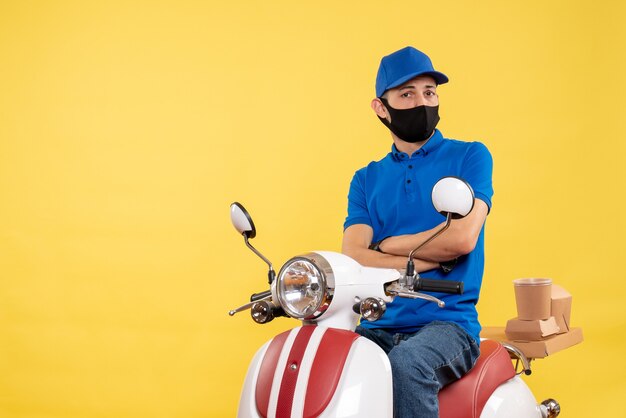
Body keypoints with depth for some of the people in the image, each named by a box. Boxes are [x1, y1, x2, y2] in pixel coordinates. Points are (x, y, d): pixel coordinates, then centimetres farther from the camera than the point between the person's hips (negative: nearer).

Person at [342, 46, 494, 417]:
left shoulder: (470, 157, 5)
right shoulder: (367, 180, 15)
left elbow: (461, 238, -11)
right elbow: (353, 257, 0)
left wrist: (386, 245, 1)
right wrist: (434, 259, -9)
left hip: (448, 321, -3)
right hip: (377, 326, 3)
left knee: (406, 364, -36)